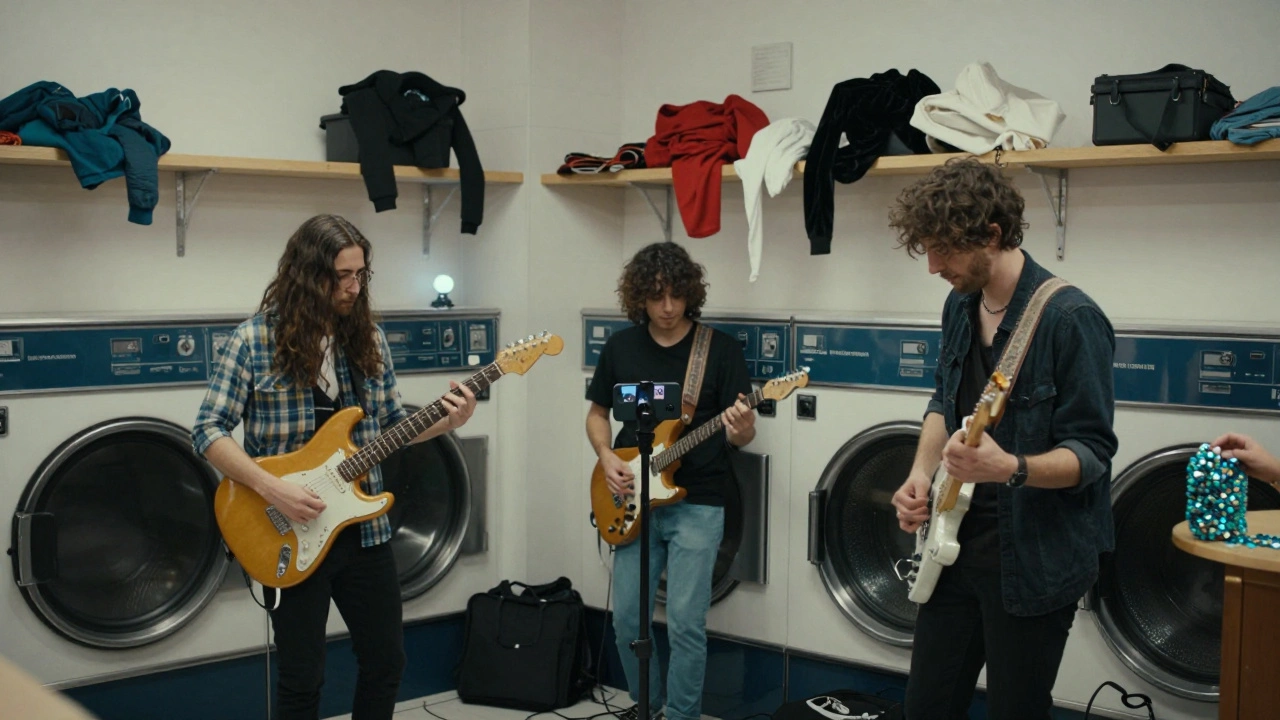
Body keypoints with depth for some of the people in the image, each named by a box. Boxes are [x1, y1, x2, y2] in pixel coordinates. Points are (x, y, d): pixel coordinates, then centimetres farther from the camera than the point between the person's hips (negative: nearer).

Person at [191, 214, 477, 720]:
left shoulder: (369, 339, 4)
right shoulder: (253, 341, -10)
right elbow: (208, 432, -11)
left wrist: (446, 421, -7)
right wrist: (273, 490, -22)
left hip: (365, 529, 5)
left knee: (386, 659, 14)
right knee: (301, 677, 6)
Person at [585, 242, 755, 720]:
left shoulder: (722, 349, -5)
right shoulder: (620, 347, 5)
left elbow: (741, 433, -5)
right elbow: (597, 414, 15)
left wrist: (739, 432, -29)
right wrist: (607, 457, -4)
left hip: (697, 505, -3)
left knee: (686, 623, -6)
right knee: (628, 619, 7)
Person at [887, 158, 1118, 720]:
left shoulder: (1070, 319, -19)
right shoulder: (960, 305, 5)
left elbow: (1092, 453, -18)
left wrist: (1011, 468, -36)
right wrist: (922, 475, 1)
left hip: (1035, 560, -7)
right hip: (958, 544, 7)